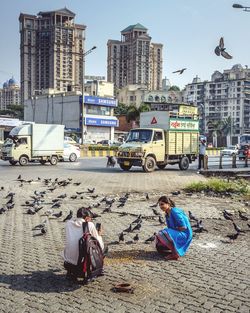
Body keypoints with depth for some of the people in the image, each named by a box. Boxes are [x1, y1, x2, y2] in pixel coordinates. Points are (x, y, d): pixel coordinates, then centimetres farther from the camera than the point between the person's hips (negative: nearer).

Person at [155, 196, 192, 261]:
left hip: (184, 234, -10)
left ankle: (175, 254, -19)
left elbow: (183, 227, -22)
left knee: (162, 234, -28)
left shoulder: (175, 212, -20)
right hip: (176, 234, 10)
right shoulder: (167, 214, 7)